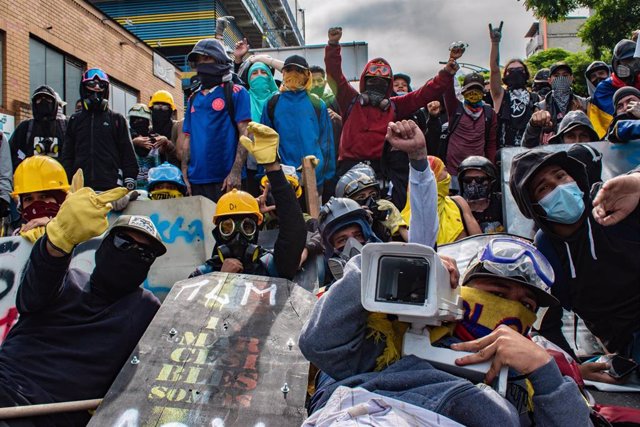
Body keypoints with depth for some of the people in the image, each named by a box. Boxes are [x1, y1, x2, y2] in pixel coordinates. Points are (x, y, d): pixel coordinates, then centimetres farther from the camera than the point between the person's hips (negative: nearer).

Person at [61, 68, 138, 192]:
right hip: (80, 186, 2)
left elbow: (127, 154, 6)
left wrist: (130, 184, -3)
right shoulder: (75, 120, 16)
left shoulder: (117, 119, 10)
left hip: (111, 186, -2)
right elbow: (67, 155, 15)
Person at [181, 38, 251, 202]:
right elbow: (188, 139, 19)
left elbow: (245, 134, -7)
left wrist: (236, 172, -16)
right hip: (196, 180, 6)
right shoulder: (194, 98, 18)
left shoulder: (236, 92, 1)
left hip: (225, 180, -5)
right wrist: (184, 174, 9)